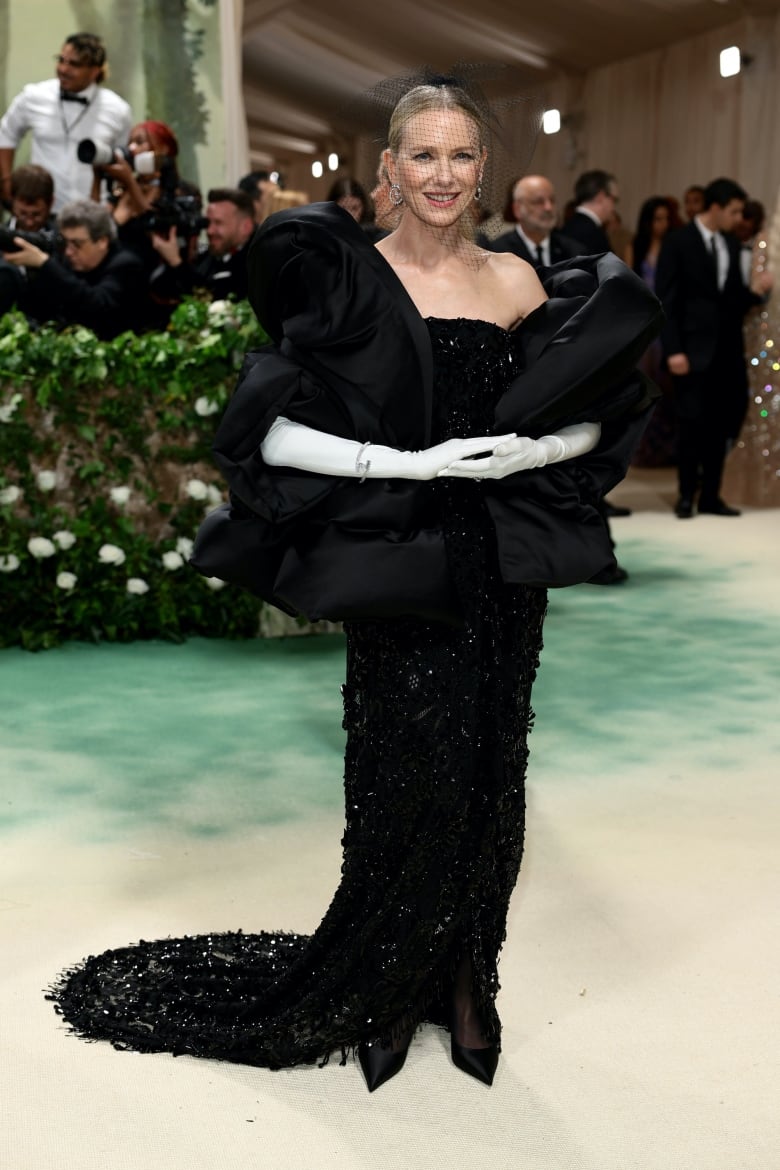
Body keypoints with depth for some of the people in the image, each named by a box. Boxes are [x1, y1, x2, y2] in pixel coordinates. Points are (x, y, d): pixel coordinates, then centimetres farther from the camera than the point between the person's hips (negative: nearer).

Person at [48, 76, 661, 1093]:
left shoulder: (516, 282, 7)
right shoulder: (347, 279, -4)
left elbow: (594, 415, 11)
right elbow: (272, 431, -13)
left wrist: (533, 450, -10)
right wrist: (415, 463, -19)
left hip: (502, 569, 4)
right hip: (398, 569, -3)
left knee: (488, 773, 9)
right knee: (409, 777, 1)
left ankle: (464, 979, 27)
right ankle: (387, 983, 24)